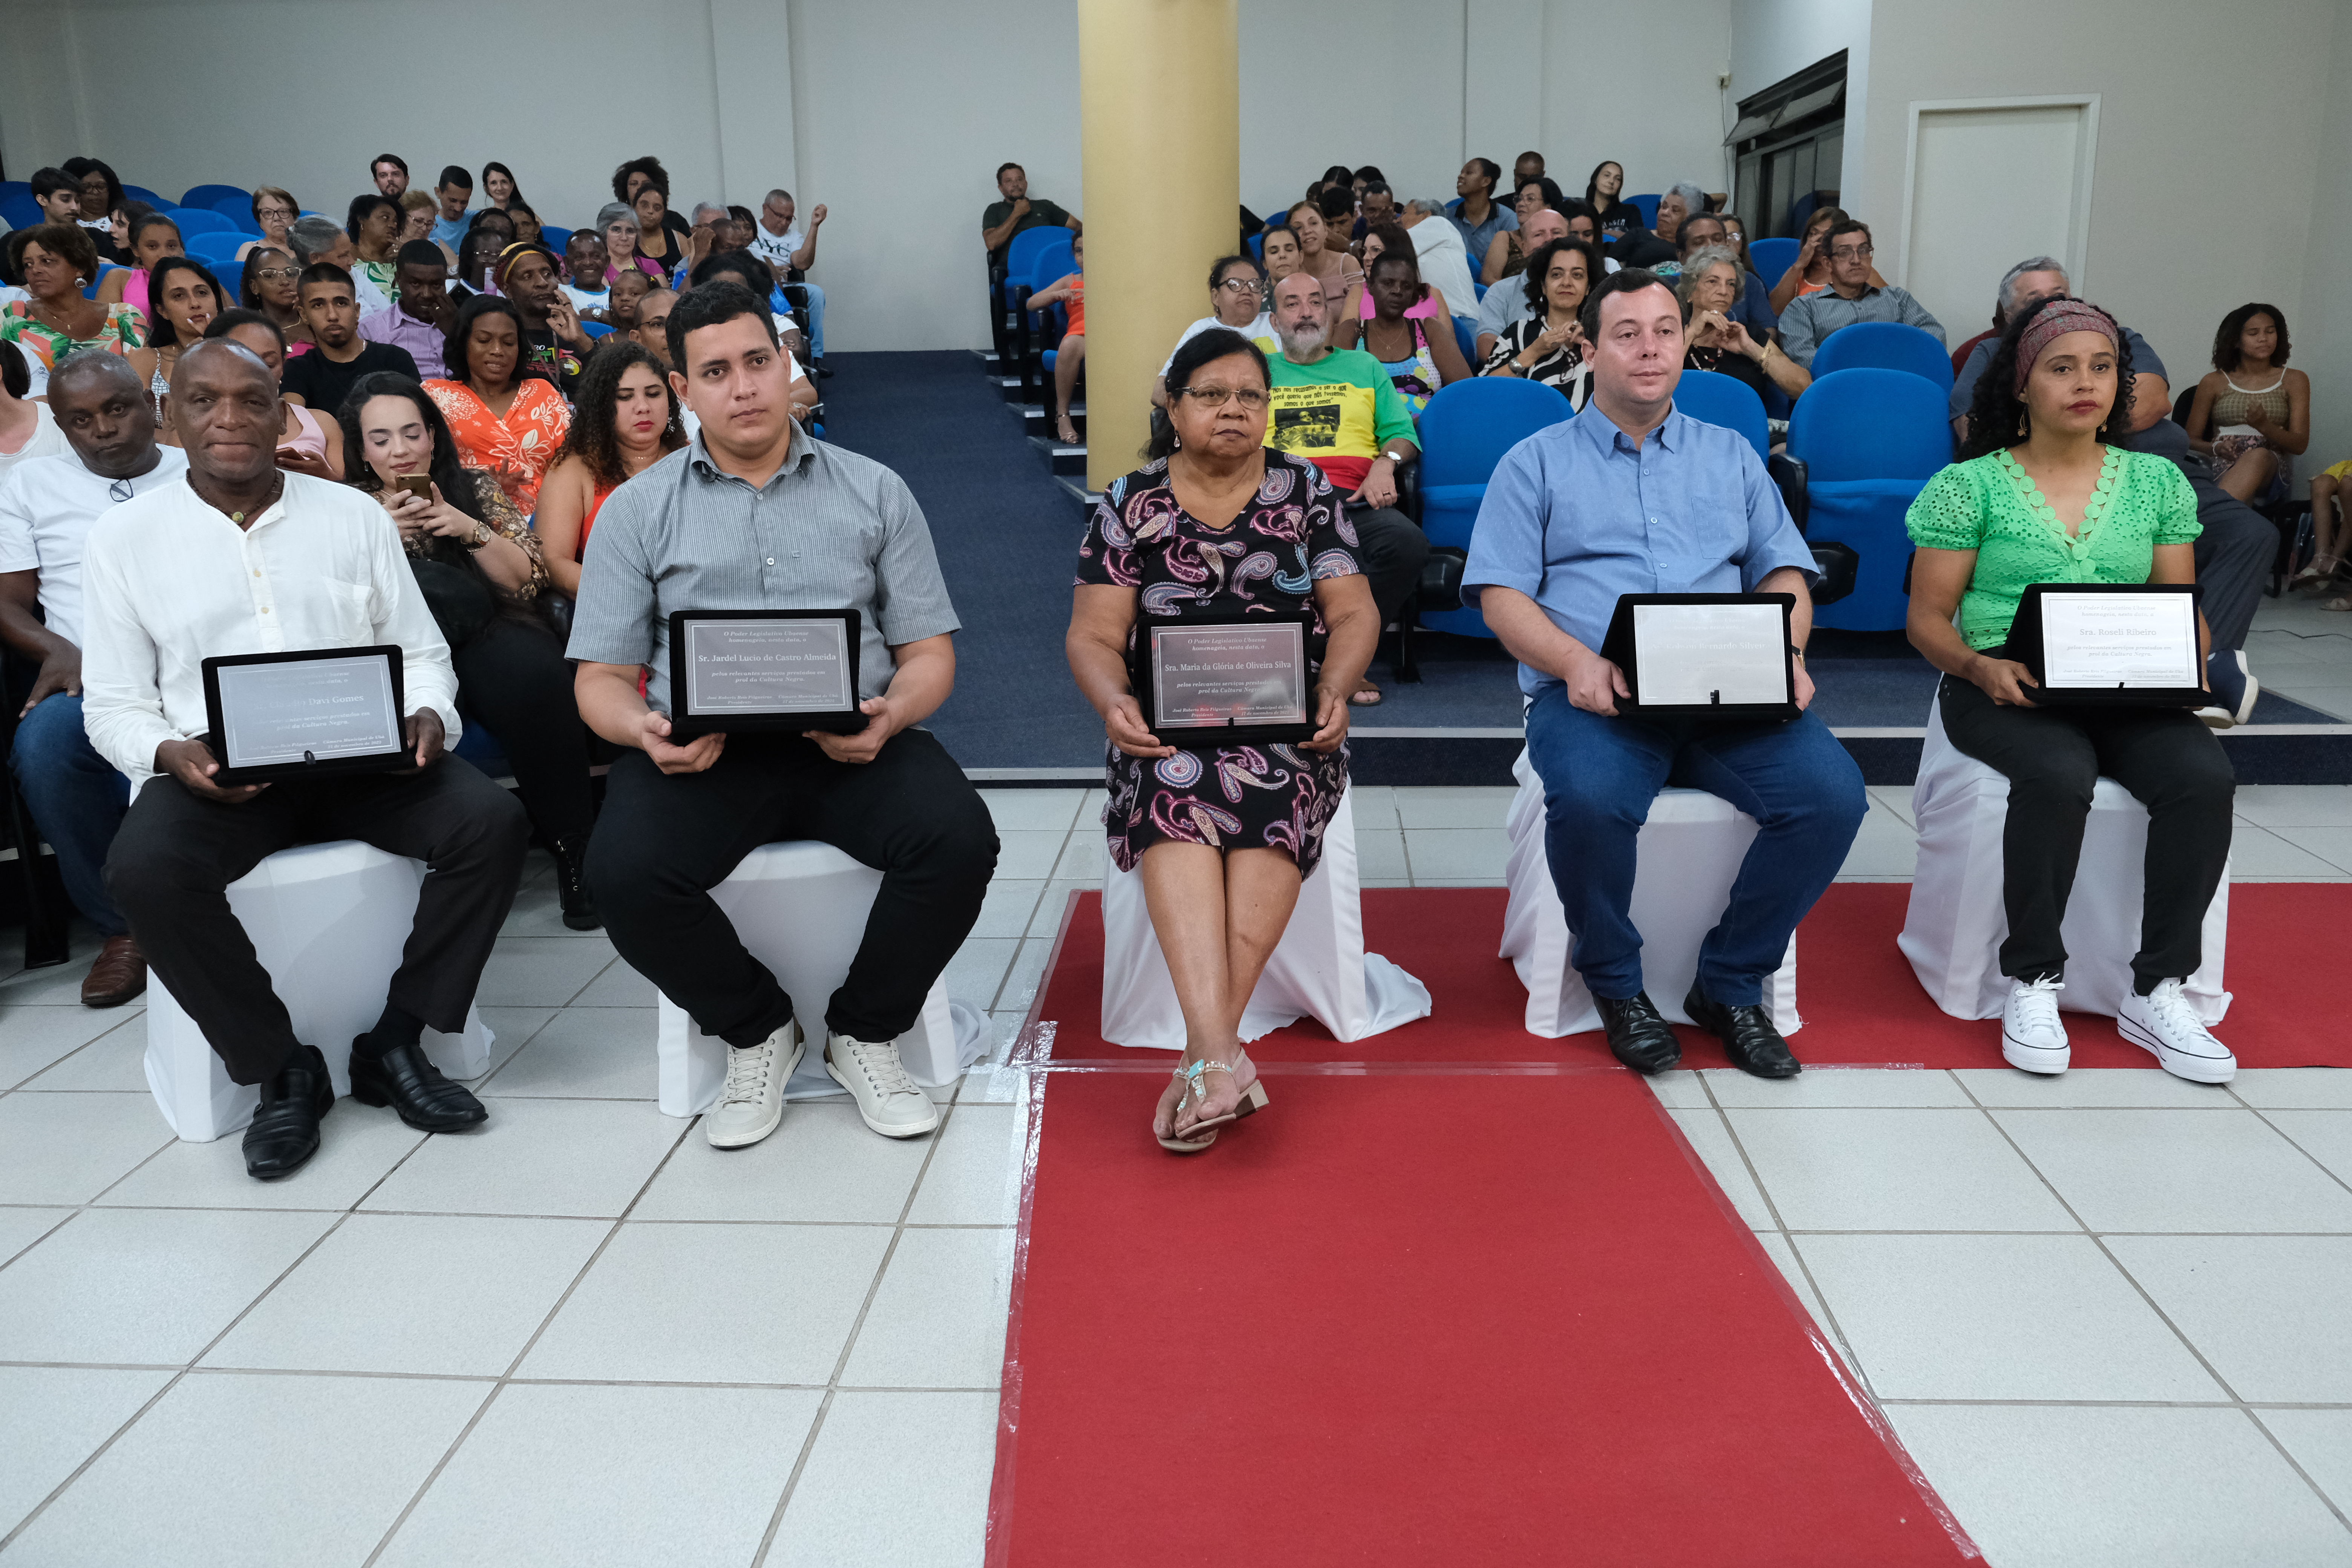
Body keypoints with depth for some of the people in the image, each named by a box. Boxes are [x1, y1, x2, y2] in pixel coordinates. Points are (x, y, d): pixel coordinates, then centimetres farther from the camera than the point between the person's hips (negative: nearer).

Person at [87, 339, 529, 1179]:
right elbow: (114, 703, 7)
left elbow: (420, 652, 11)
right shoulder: (126, 535, 8)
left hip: (362, 757, 1)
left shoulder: (354, 515, 11)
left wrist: (424, 716, -11)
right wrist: (171, 753, -16)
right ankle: (282, 1068, -12)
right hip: (214, 771, -1)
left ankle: (393, 1044, -9)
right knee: (144, 868, -33)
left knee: (492, 820, -25)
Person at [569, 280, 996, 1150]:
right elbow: (602, 678, 9)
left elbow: (929, 652, 9)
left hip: (852, 743, 0)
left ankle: (864, 1032, -1)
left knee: (959, 839, -28)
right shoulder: (639, 509, 12)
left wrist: (889, 715, -14)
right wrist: (644, 732, -15)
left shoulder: (874, 491, 12)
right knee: (623, 869, -29)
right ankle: (756, 1030, 1)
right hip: (701, 748, 0)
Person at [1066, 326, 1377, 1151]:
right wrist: (1115, 702, -17)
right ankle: (1221, 1055, -46)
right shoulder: (1129, 504, 10)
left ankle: (1204, 1056, -35)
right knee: (1175, 784, -35)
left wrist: (1334, 687, -14)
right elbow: (1093, 635, 4)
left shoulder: (1308, 492, 12)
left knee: (1273, 784, -34)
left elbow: (1355, 613, 7)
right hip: (1169, 724, 0)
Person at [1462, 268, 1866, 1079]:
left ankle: (1730, 985, -4)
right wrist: (1575, 661, -17)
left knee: (1831, 790, -24)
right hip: (1594, 691, -3)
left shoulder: (1731, 455, 24)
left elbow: (1784, 573, 18)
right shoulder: (1537, 462, 14)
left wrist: (1786, 653, -5)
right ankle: (1615, 983, -7)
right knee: (1589, 799, -36)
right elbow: (1500, 595, 3)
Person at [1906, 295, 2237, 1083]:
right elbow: (1928, 617, 1)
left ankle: (2158, 991, -14)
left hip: (2128, 691, 4)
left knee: (2205, 774, -26)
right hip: (2003, 687, -3)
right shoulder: (1970, 485, 3)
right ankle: (2033, 982, -17)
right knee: (2059, 774, -35)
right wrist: (1981, 666, -19)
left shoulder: (2157, 482, 14)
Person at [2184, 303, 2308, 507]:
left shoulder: (2294, 381, 15)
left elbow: (2300, 445, 6)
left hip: (2273, 469, 0)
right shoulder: (2214, 383, 15)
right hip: (2221, 468, 1)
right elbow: (2191, 439, 15)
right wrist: (2216, 448, -10)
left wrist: (2264, 426, -16)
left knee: (2259, 457, -40)